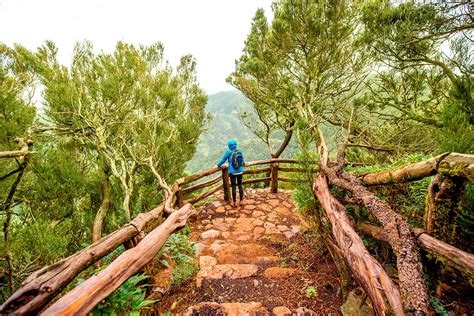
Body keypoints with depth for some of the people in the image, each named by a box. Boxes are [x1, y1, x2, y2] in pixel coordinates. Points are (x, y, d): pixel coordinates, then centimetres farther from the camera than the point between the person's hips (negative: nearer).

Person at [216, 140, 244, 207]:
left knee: (233, 186, 5)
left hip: (232, 172, -3)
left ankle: (234, 203, 14)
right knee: (240, 185, 13)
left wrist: (217, 165, 12)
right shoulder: (240, 152, 0)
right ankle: (240, 201, 22)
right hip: (240, 171, 4)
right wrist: (243, 164, 36)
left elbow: (223, 160, -4)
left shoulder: (228, 152, -12)